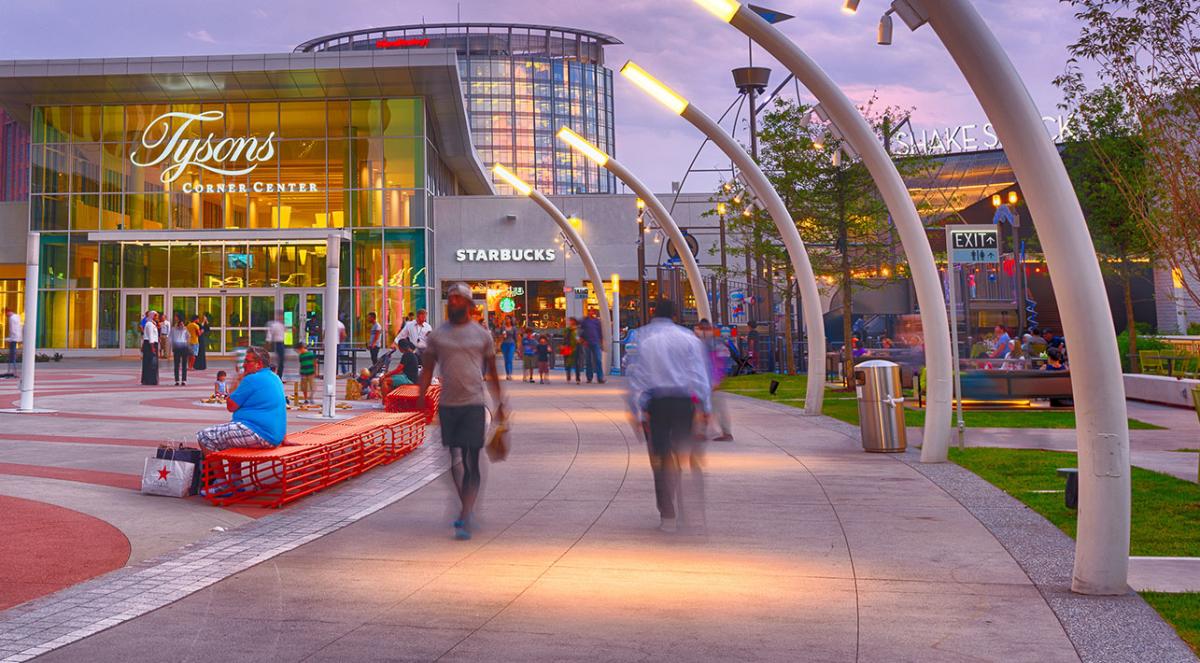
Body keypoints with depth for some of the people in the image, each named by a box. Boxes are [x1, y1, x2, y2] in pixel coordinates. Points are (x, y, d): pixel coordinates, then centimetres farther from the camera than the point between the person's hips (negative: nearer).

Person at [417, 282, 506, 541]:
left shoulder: (482, 335, 6)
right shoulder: (437, 335, 9)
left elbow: (492, 372, 12)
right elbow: (427, 368, 10)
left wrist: (500, 403, 11)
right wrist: (421, 396, -2)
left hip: (474, 404, -2)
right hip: (446, 404, 2)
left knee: (472, 462, -8)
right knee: (454, 460, 8)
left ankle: (464, 519, -10)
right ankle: (466, 507, 25)